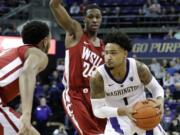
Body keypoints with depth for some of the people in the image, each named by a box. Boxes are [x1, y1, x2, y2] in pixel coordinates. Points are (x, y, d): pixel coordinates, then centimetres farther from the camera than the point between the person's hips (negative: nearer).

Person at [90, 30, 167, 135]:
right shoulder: (98, 77, -25)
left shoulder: (139, 68, -20)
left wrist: (159, 100, -28)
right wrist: (123, 111, -38)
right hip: (118, 121, -2)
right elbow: (98, 110, -23)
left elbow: (156, 87, -4)